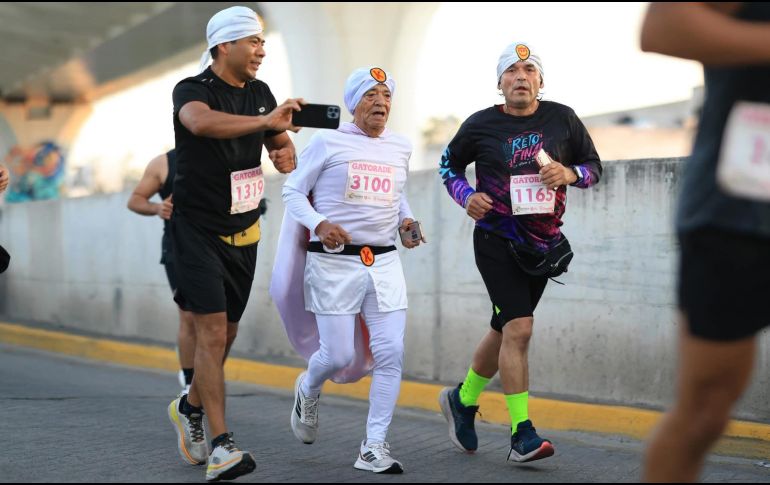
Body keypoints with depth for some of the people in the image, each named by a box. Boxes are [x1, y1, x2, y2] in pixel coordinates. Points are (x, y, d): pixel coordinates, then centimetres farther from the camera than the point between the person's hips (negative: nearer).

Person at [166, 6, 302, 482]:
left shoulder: (260, 92, 7)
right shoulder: (193, 90, -14)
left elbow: (281, 142, 15)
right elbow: (201, 122, -38)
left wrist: (286, 153, -10)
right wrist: (265, 121, -50)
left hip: (244, 232, 7)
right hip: (198, 229, -7)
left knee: (227, 332, 14)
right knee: (212, 332, -14)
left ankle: (190, 407, 39)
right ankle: (222, 447, -13)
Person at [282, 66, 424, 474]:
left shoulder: (400, 148, 12)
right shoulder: (327, 142, -3)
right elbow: (293, 191, 0)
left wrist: (406, 220, 7)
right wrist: (318, 223, -16)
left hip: (384, 263, 4)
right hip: (334, 262, -4)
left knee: (391, 353, -6)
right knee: (339, 355, -4)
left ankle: (373, 447, 3)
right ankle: (307, 390, 34)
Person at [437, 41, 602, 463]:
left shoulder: (562, 119, 2)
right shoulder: (481, 125, -3)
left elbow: (594, 165, 11)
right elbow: (449, 164, 12)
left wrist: (569, 174, -11)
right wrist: (467, 196, -6)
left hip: (542, 242, 4)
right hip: (496, 239, -4)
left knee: (506, 330, 12)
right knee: (518, 327, -17)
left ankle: (463, 399, 37)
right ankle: (522, 435, -14)